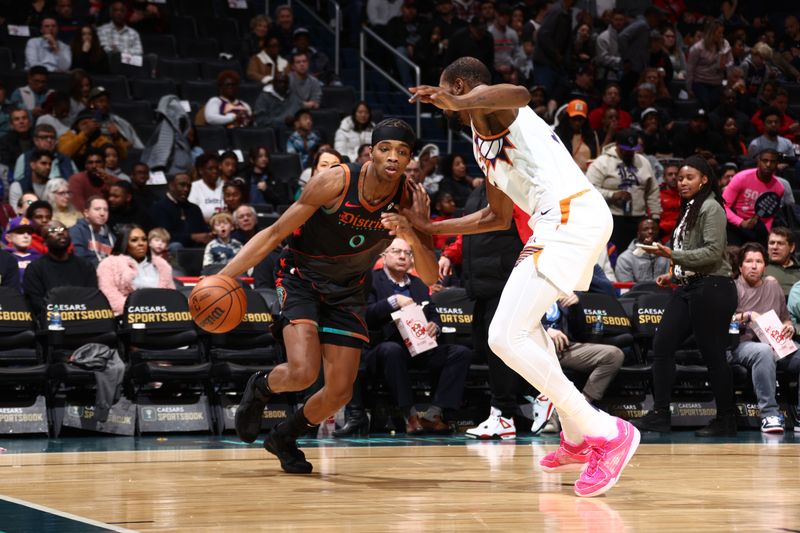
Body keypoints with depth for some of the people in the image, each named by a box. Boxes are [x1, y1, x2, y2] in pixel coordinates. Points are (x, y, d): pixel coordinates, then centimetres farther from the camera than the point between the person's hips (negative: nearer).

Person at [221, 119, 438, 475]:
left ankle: (285, 438, 30)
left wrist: (411, 236, -38)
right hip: (301, 280, -4)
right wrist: (223, 277, -27)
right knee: (303, 372, -24)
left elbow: (430, 279, -17)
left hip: (347, 292, 4)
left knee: (340, 393, 0)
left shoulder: (411, 201, -17)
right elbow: (275, 234, -19)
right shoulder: (335, 182, -27)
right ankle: (260, 387, 12)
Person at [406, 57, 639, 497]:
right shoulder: (482, 141, 30)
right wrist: (428, 227, 40)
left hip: (571, 216, -10)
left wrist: (457, 104, -35)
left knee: (505, 337, -13)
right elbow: (497, 217, 37)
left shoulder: (481, 97, 1)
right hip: (566, 221, 10)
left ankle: (606, 433, -12)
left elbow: (520, 94, -25)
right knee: (522, 322, 28)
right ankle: (576, 439, 29)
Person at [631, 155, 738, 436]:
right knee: (662, 345, 1)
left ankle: (726, 420, 6)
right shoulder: (689, 209, 19)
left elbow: (713, 252, -17)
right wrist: (674, 274, 14)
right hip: (688, 288, 9)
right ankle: (660, 415, 2)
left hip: (712, 289, -9)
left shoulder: (711, 208, -9)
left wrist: (673, 255, -22)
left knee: (713, 354, -4)